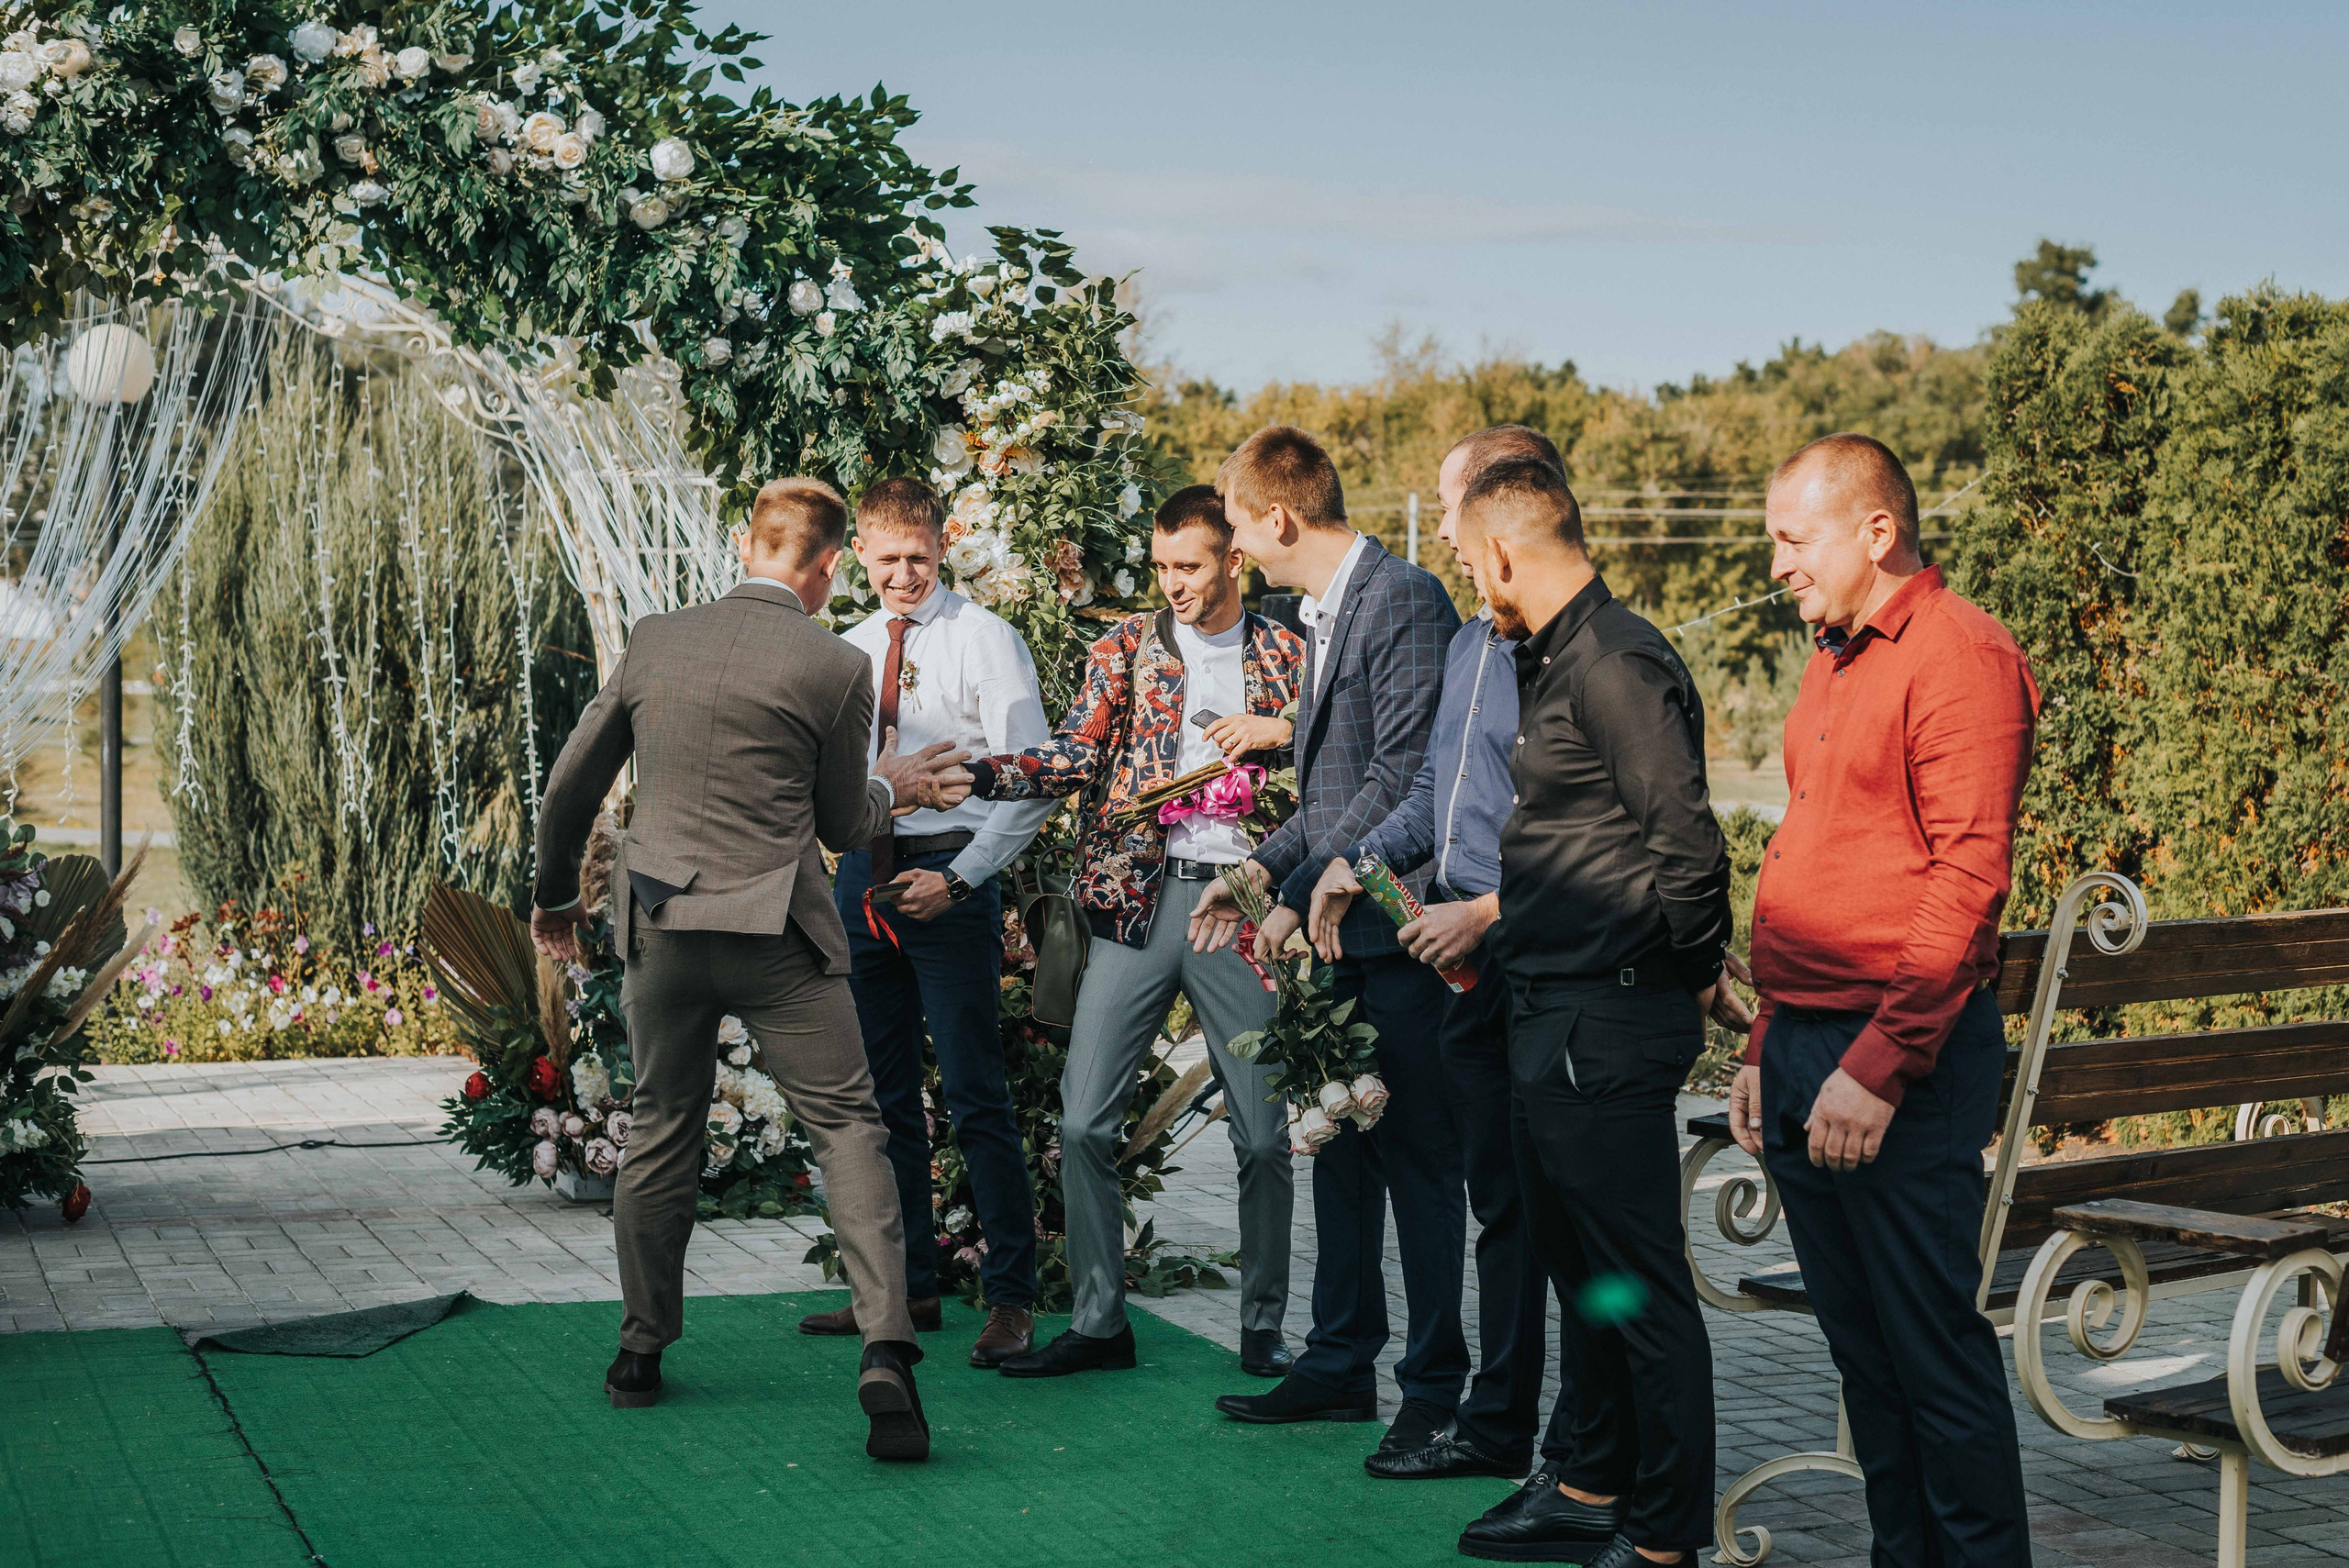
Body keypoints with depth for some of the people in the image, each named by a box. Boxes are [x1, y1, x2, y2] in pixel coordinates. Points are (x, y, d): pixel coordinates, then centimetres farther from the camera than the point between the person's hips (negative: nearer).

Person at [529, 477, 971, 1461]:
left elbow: (570, 787, 13)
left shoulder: (655, 642, 4)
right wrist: (894, 787, 25)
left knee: (661, 1131, 18)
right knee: (847, 1128, 1)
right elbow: (842, 827, 4)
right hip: (776, 935, -4)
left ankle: (641, 1352, 27)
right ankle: (885, 1351, -11)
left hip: (658, 927, 4)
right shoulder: (836, 671, -7)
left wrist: (554, 897, 28)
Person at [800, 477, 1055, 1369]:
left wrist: (958, 878, -15)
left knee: (975, 1095, -6)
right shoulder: (846, 652, 13)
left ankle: (1011, 1297, 2)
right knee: (883, 1094, 11)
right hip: (863, 875, 6)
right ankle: (905, 1287, 22)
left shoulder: (984, 642, -4)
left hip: (950, 876, -6)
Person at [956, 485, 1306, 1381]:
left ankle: (1263, 1327, 18)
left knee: (1265, 1135, 3)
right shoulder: (1127, 648, 10)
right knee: (1084, 1122, -3)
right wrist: (975, 774, -14)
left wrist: (1279, 731, -11)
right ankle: (1098, 1322, 10)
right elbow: (1077, 758, 0)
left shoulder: (1287, 658, 8)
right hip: (1135, 901, 1)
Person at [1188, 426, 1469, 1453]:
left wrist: (1304, 894, -16)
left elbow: (1402, 779, -19)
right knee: (1341, 1152, 14)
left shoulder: (1404, 601, -13)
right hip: (1335, 938, 9)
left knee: (1419, 1159, -1)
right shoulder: (1325, 614, 17)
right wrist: (1262, 870, 10)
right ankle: (1342, 1363, 24)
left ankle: (1437, 1387, 9)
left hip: (1393, 926, -9)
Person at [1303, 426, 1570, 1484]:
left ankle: (1584, 1457, 10)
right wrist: (1359, 863, 9)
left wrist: (1490, 910, -21)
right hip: (1473, 964, 9)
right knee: (1499, 1198, 17)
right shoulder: (1470, 641, 16)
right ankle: (1498, 1424, 27)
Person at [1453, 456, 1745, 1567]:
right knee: (1583, 1271, 20)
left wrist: (1697, 974, -9)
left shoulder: (1614, 667, -18)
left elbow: (1687, 844, -21)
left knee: (1637, 1286, -2)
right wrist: (1491, 912, 24)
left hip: (1607, 1026, -11)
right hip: (1554, 1018, 11)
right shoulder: (1554, 662, 14)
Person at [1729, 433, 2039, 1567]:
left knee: (1935, 1353, -3)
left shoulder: (1960, 658, -11)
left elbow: (1967, 879, -18)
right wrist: (1765, 1048, 18)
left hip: (1900, 1063, -9)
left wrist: (1880, 1066, -20)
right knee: (1859, 1349, 14)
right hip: (1804, 1051, 9)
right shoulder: (1833, 666, 18)